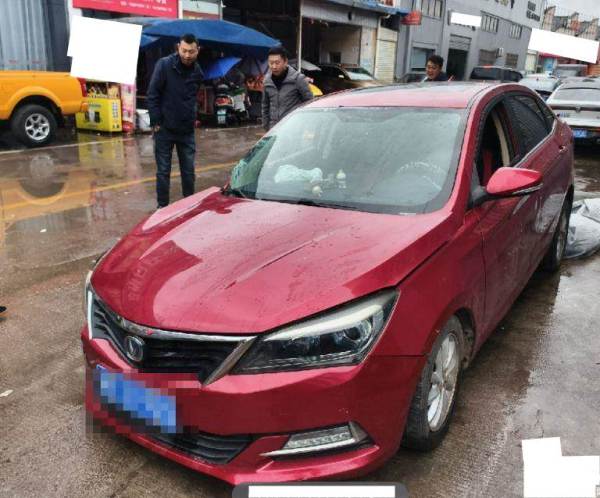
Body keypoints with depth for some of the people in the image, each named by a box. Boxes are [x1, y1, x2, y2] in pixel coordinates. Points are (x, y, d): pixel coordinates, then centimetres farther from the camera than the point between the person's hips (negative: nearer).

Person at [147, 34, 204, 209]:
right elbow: (152, 95, -8)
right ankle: (162, 206, 16)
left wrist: (192, 118, 7)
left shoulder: (197, 72, 4)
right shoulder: (165, 65, -9)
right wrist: (156, 122, -10)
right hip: (165, 128, -3)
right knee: (163, 171, 5)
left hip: (187, 129, 3)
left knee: (188, 171, 8)